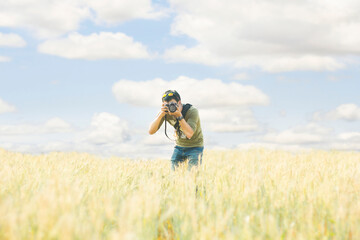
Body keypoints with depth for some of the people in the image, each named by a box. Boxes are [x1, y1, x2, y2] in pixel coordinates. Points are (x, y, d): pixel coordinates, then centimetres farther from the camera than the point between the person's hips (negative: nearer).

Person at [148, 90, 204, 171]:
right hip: (179, 145, 4)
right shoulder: (165, 112, -16)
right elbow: (151, 131, -22)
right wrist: (160, 115, -36)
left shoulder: (192, 111, -27)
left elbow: (189, 134, -39)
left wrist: (179, 116, -44)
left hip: (195, 146, -4)